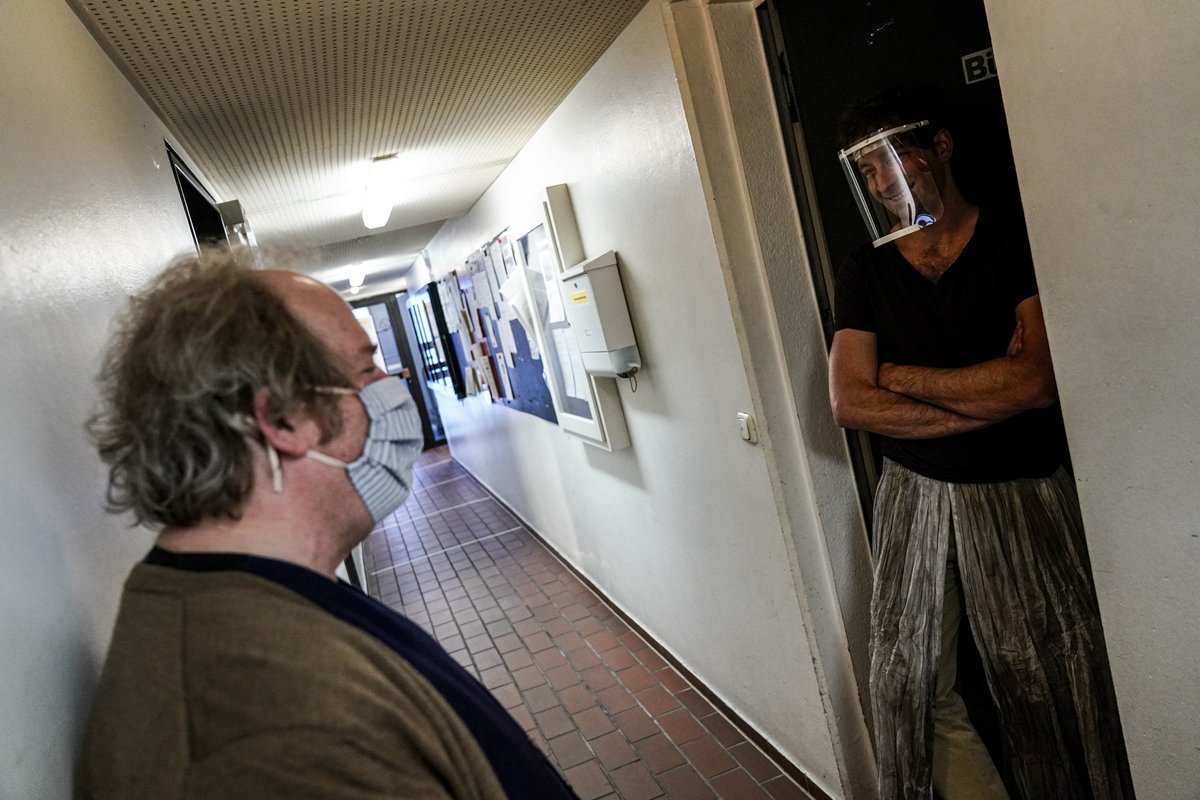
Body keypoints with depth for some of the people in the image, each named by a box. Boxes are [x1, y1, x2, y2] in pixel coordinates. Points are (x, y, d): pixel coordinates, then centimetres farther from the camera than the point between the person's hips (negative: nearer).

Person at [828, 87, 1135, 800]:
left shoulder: (1019, 242, -4)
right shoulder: (864, 273, 3)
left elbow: (1038, 381, -17)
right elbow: (849, 404, -8)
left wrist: (900, 376, -9)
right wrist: (991, 396, -13)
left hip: (1024, 497, -3)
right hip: (914, 498, 3)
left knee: (1046, 685, 8)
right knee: (908, 683, 8)